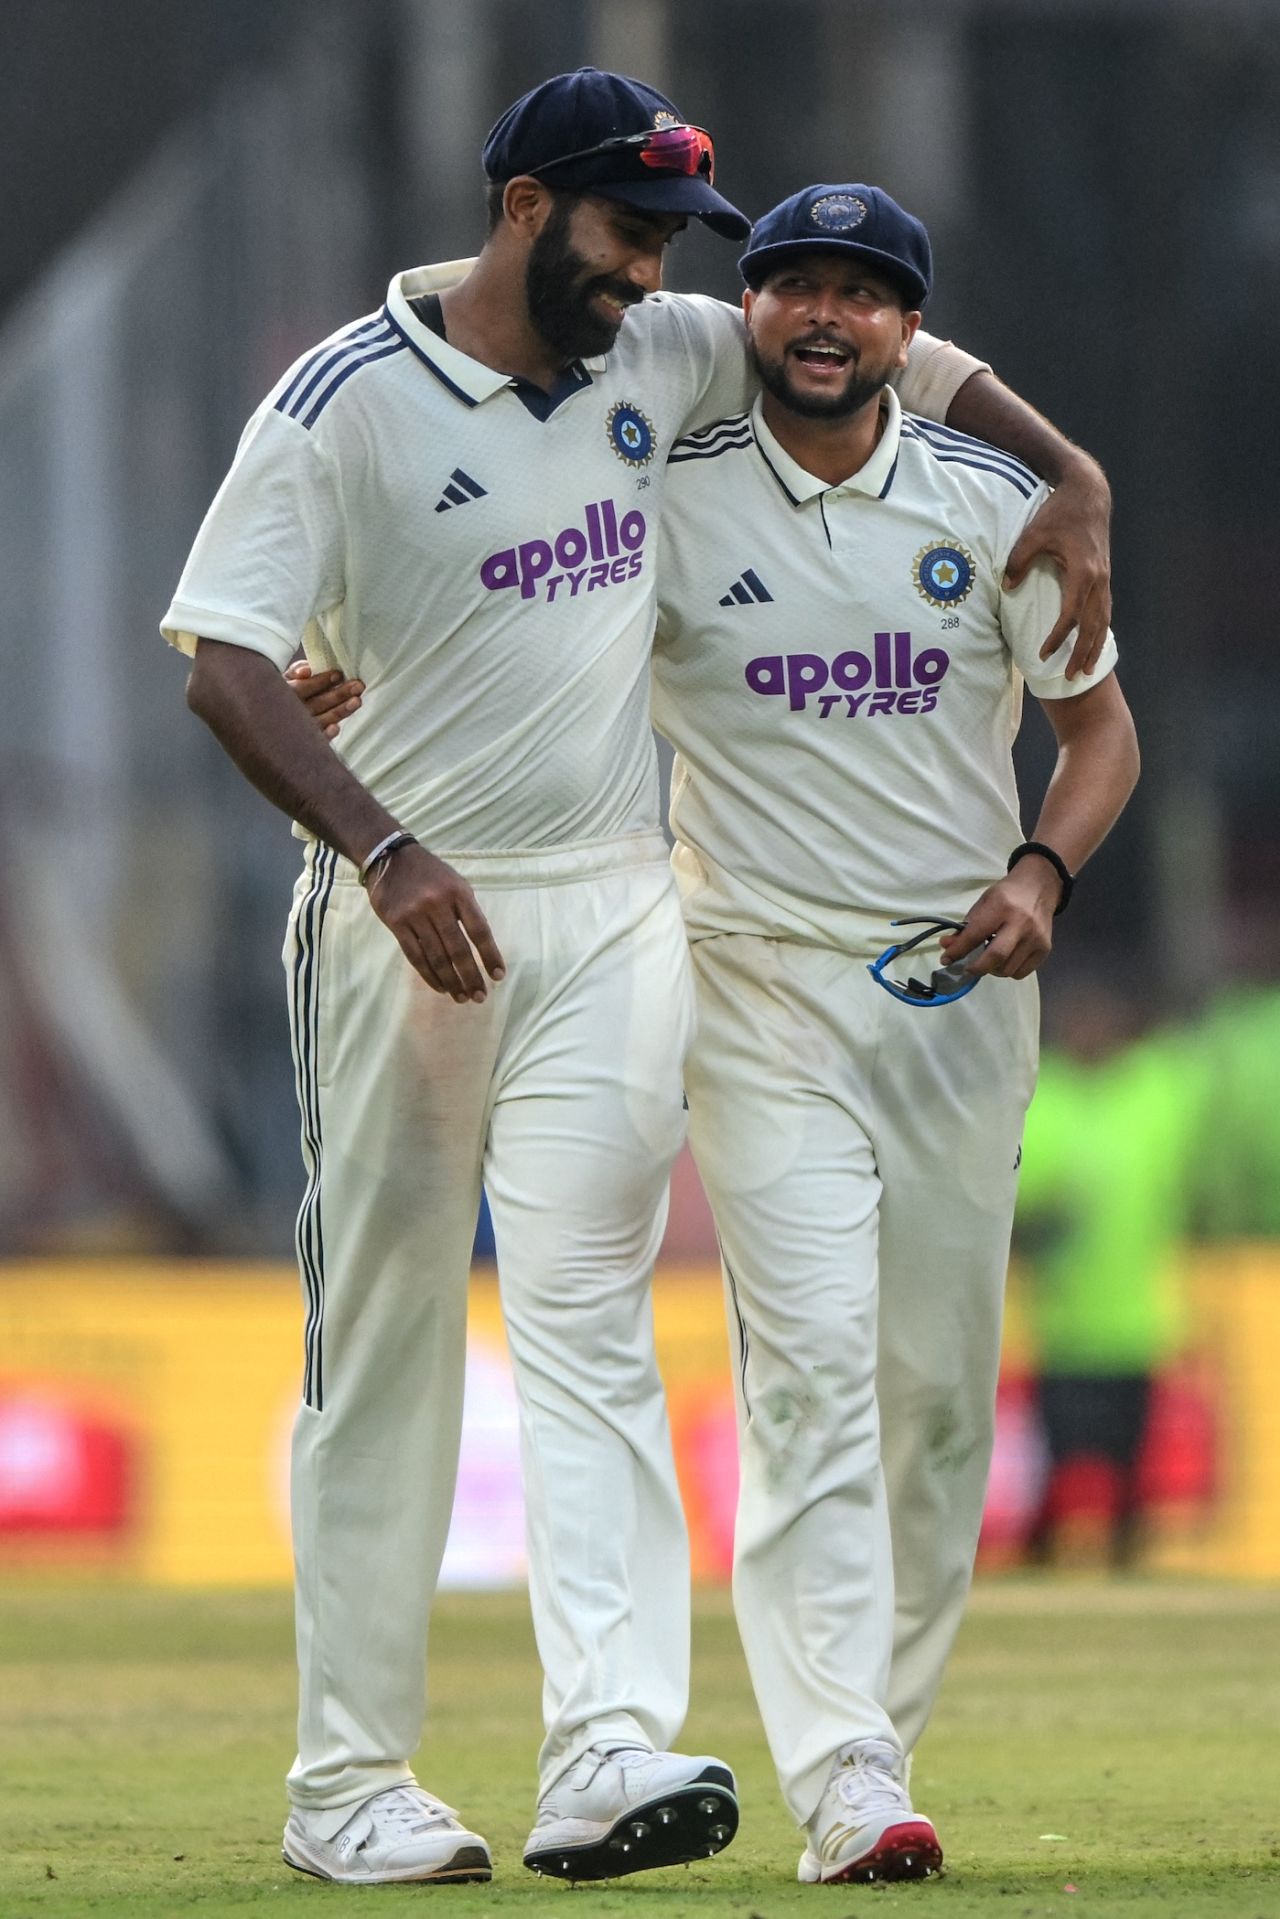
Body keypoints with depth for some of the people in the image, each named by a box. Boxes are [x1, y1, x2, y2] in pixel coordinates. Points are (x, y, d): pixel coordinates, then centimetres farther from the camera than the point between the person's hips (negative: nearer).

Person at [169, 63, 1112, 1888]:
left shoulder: (669, 359, 6)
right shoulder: (348, 401, -10)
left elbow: (872, 343, 21)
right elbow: (229, 660, -17)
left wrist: (1068, 472, 7)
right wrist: (388, 855, -28)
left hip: (610, 915, 3)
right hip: (406, 916, -3)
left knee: (590, 1323, -9)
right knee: (380, 1344, 2)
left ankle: (609, 1752, -21)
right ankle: (348, 1780, 9)